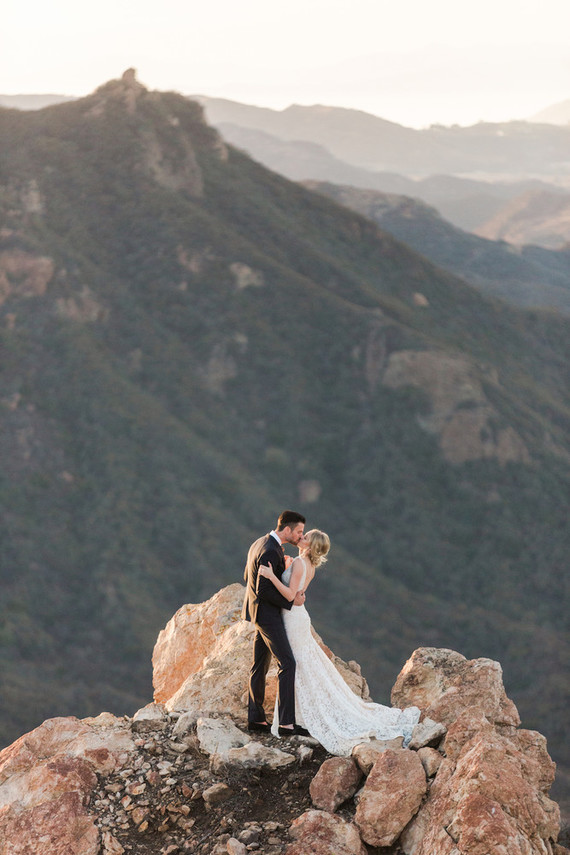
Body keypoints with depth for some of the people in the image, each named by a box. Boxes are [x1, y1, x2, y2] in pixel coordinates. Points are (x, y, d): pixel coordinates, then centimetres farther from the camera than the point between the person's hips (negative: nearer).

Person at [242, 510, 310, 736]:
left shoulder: (259, 544, 10)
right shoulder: (271, 552, -22)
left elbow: (247, 577, 19)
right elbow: (263, 590, -24)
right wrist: (290, 601, -16)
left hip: (258, 611, 11)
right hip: (267, 614, -11)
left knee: (260, 665, 13)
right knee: (287, 663, -12)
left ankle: (255, 718, 19)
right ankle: (286, 722, -16)